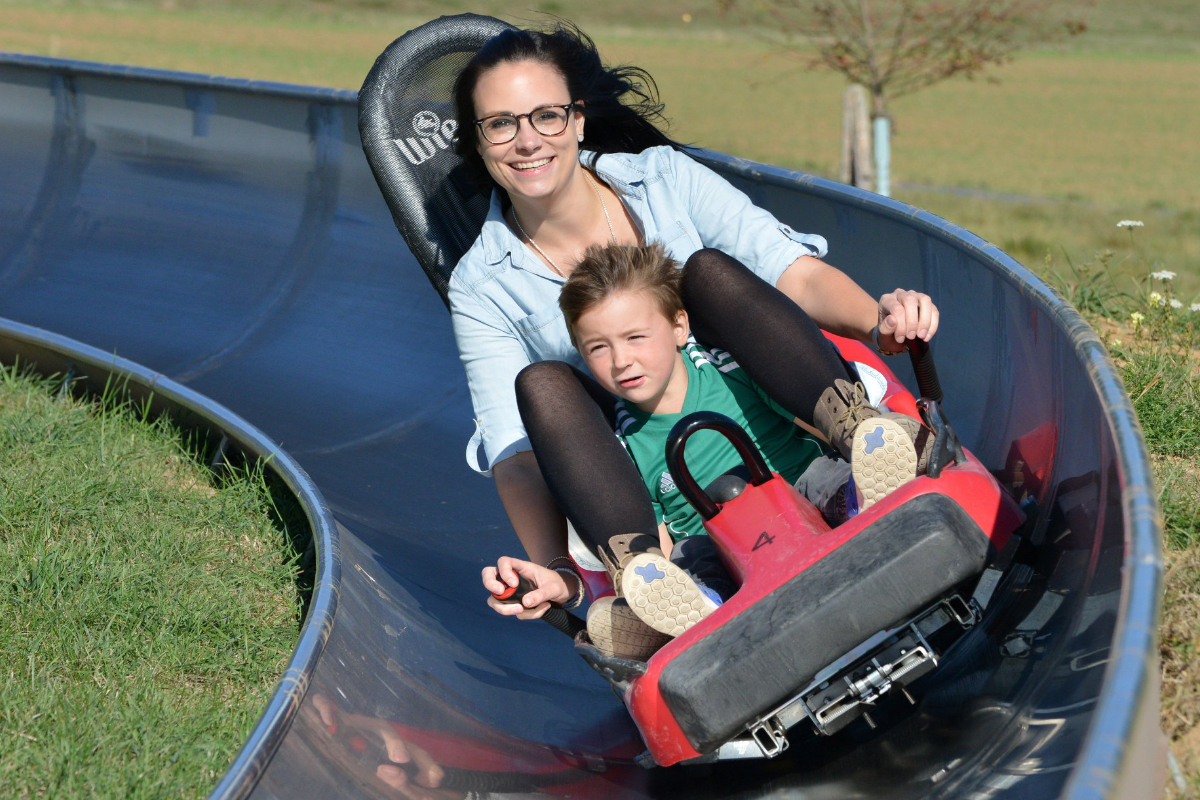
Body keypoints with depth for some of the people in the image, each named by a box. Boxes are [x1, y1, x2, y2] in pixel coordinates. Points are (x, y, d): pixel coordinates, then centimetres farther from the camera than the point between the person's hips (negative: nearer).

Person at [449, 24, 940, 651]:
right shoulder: (482, 288, -1)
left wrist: (878, 320, -34)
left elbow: (795, 272, -11)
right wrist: (554, 570, -33)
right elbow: (515, 452, -12)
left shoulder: (665, 178, 1)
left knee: (706, 268, -22)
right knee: (542, 385, -26)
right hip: (644, 503, 0)